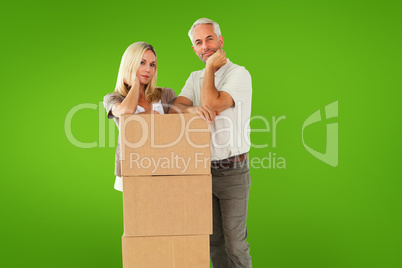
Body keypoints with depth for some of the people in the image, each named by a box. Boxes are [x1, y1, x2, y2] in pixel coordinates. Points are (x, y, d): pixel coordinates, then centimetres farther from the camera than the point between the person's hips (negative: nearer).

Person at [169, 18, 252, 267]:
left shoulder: (239, 74, -8)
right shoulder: (195, 78, 12)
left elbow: (212, 104, -23)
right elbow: (174, 108, -3)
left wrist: (211, 67, -9)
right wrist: (189, 109, -26)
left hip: (232, 171, -5)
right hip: (203, 170, 6)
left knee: (234, 242, 2)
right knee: (213, 239, 15)